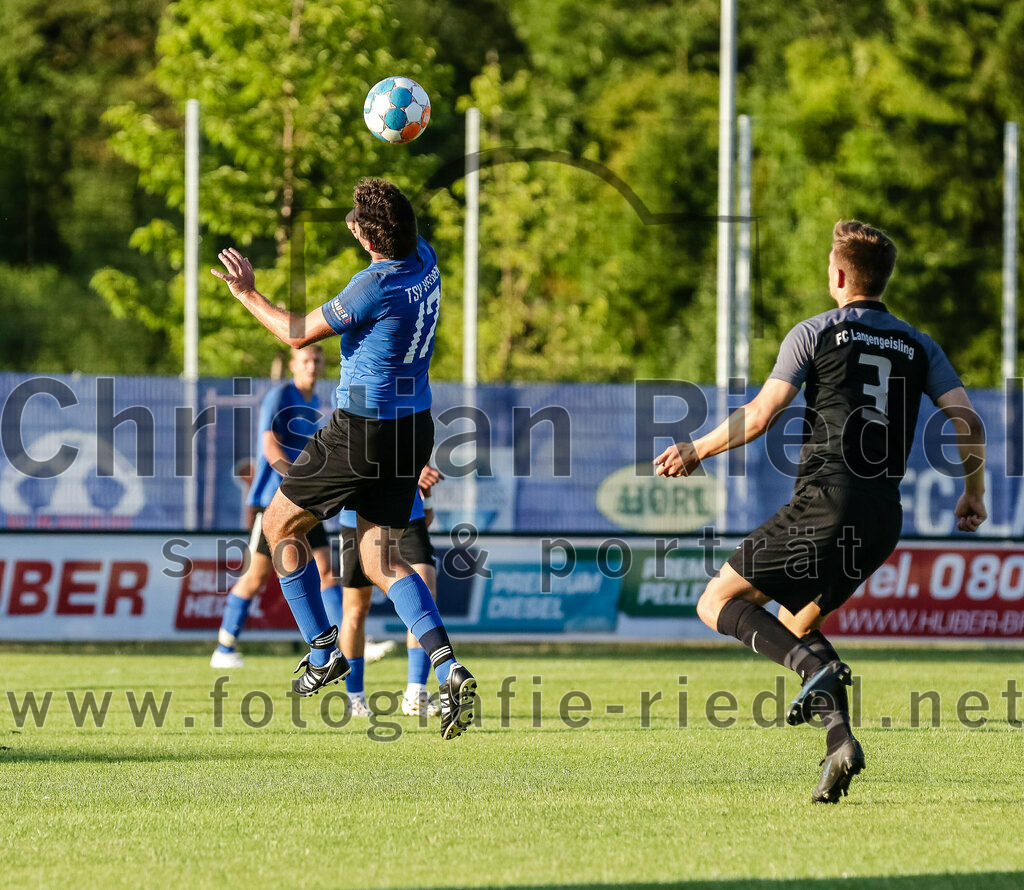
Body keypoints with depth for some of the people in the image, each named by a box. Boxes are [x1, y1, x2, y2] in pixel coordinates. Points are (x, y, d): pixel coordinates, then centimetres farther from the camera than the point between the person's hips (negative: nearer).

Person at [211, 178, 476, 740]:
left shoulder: (376, 287, -21)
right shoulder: (424, 260, 1)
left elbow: (298, 334, -10)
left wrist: (248, 295, 2)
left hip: (363, 430, -8)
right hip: (413, 427, 8)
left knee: (279, 526, 11)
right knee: (380, 559, 10)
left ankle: (323, 651, 14)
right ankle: (448, 669, -8)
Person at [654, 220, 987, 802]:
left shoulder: (817, 333, 2)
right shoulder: (919, 347, 15)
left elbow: (762, 414, -5)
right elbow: (969, 421, 6)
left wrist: (697, 452, 8)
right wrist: (975, 493, 22)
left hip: (826, 501, -6)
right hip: (884, 519, 6)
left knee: (719, 602, 3)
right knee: (796, 623, 22)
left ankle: (815, 667, -22)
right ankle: (840, 739, 1)